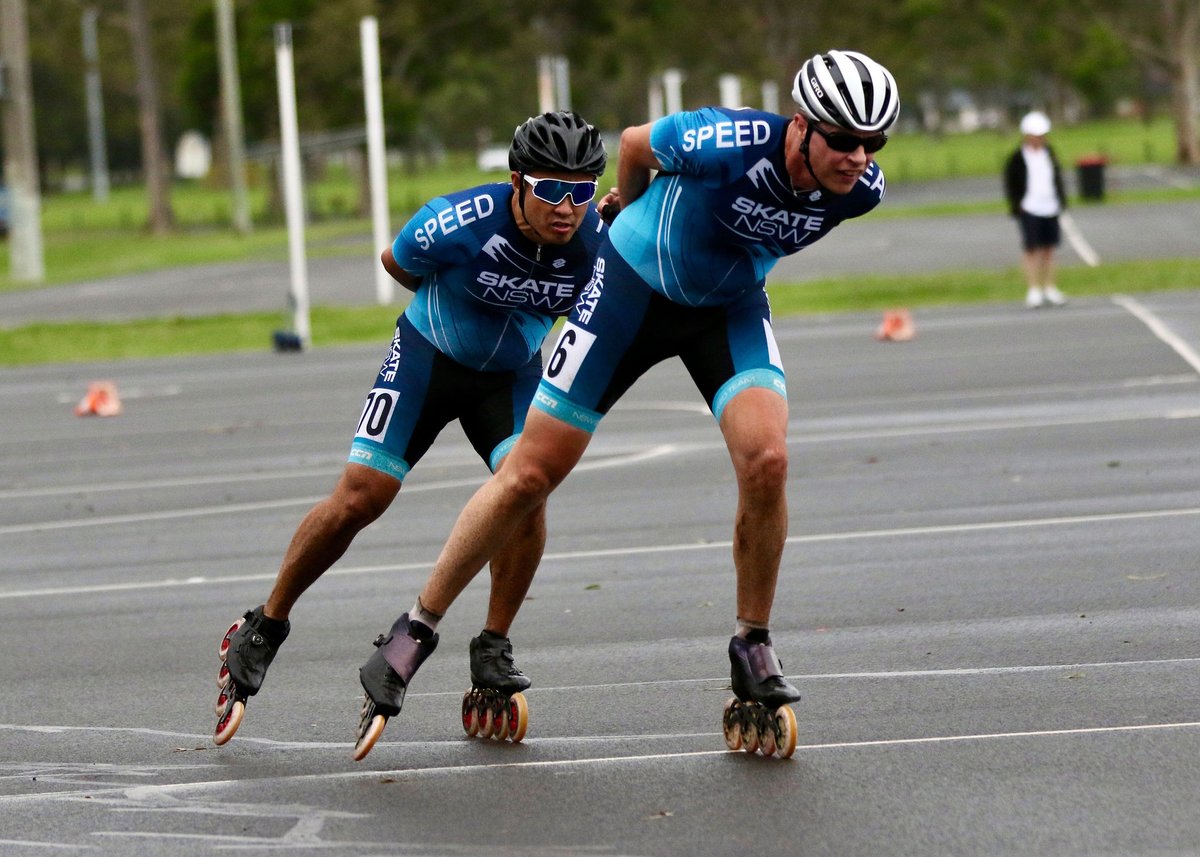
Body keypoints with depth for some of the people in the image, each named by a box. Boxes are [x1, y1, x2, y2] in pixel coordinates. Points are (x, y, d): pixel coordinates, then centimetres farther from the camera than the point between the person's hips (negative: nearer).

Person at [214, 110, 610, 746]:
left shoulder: (596, 243, -23)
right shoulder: (457, 223, -32)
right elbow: (396, 262, -7)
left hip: (514, 372, 2)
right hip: (430, 354, -2)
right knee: (361, 496, -10)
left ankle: (493, 647, -5)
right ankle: (265, 628, 8)